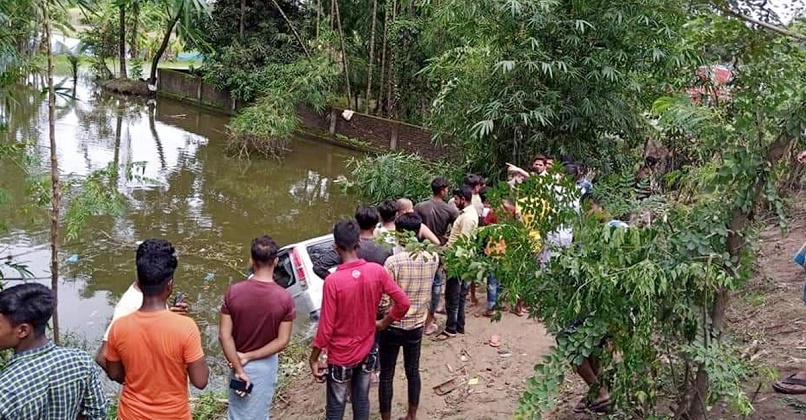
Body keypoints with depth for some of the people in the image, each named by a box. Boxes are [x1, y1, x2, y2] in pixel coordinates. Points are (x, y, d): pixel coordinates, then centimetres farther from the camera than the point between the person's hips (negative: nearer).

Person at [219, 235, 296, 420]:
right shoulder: (285, 298, -19)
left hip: (238, 362, 1)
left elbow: (225, 336, -17)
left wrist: (238, 369, -13)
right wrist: (249, 356, -13)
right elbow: (282, 341, -18)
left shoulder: (234, 292, -17)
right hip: (266, 364, 0)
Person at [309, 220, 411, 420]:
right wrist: (383, 323, 8)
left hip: (341, 356, -4)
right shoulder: (377, 271, -14)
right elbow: (403, 303, -8)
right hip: (366, 351, 4)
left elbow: (326, 327, -19)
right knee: (361, 400, 20)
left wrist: (314, 359, -6)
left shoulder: (333, 281, -25)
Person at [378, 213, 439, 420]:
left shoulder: (393, 261, -22)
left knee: (386, 375, 10)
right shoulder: (432, 258, -8)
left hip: (392, 326, -4)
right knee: (413, 371, 20)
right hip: (416, 326, 5)